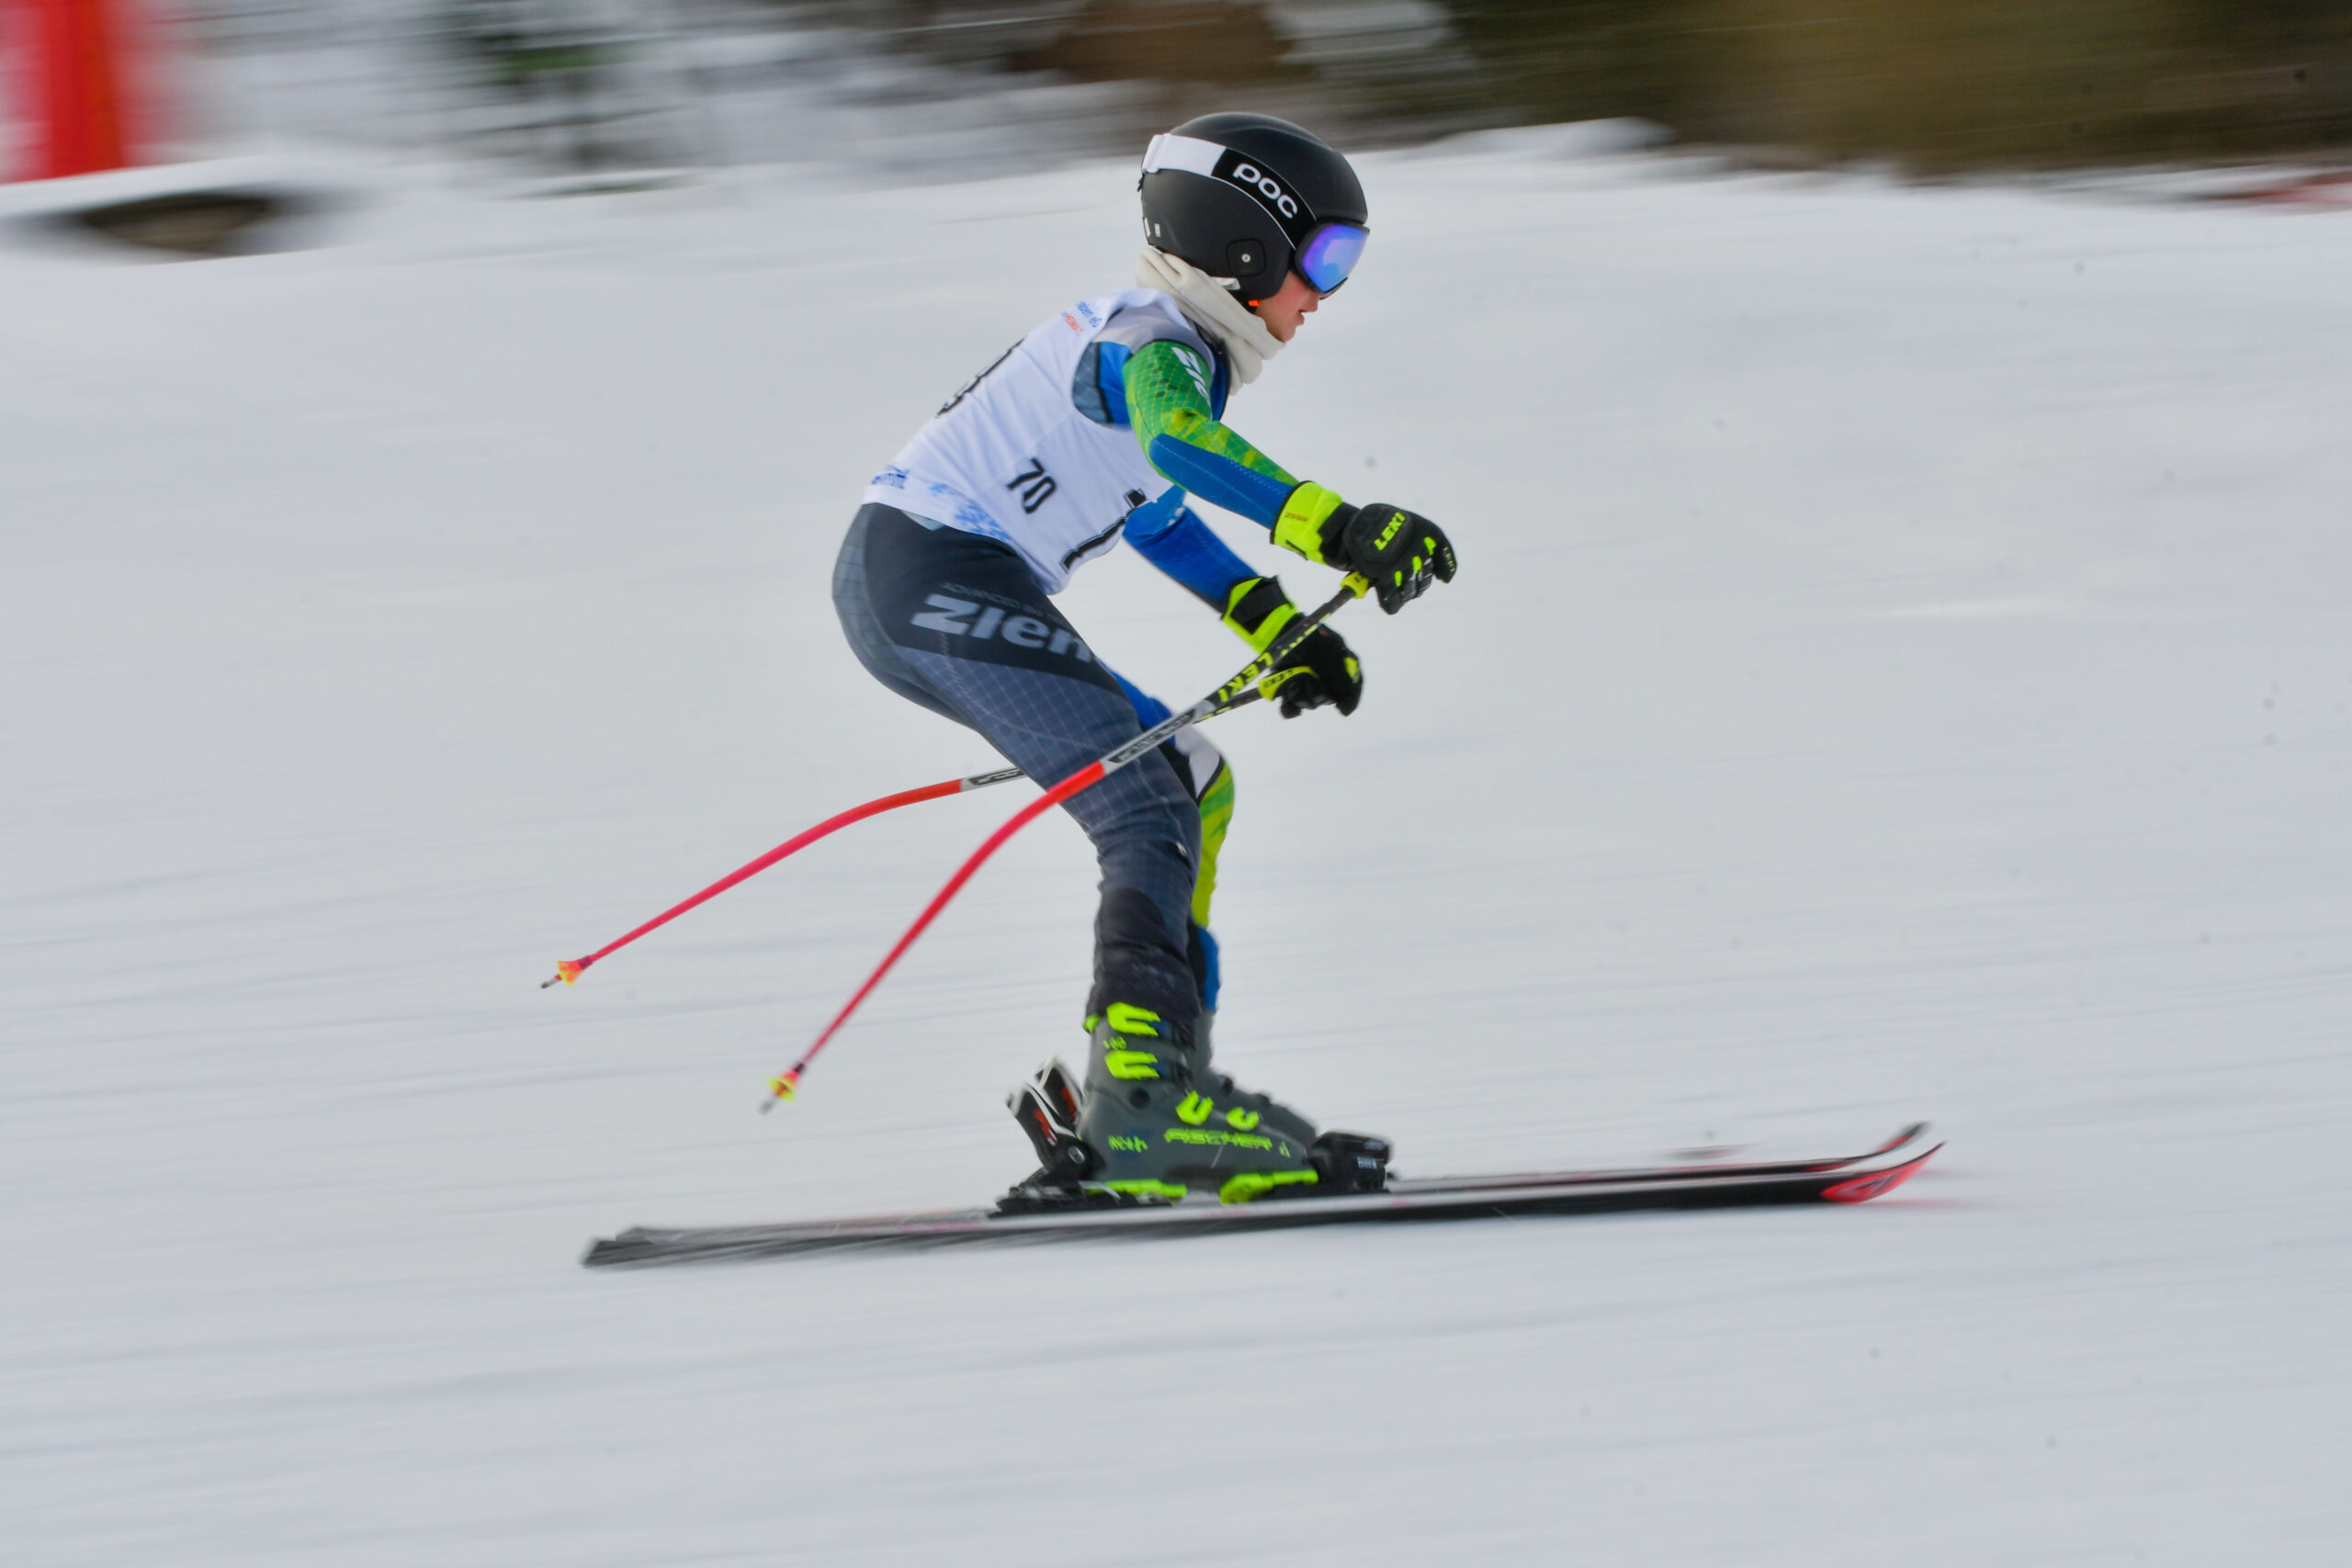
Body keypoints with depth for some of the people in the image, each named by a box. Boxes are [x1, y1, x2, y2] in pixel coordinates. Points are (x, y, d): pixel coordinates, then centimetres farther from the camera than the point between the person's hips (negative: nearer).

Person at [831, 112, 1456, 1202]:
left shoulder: (1147, 340, 19)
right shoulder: (1153, 347, -12)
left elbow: (1147, 503, 35)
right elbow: (1185, 448, -36)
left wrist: (1277, 627, 30)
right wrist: (1336, 528, -47)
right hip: (939, 574, -11)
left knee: (1191, 785, 12)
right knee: (1150, 820, -17)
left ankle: (1119, 1097, 6)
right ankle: (1141, 1100, -32)